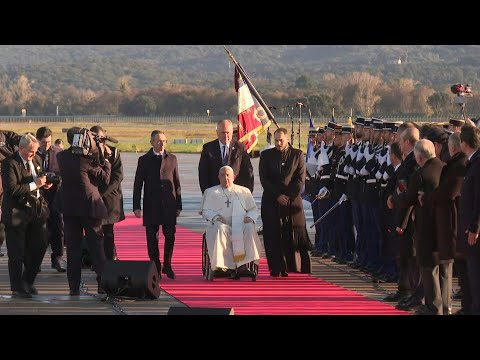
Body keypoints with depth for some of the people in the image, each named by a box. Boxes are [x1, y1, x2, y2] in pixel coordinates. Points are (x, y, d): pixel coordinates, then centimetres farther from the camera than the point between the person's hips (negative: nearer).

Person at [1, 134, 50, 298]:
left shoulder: (34, 161, 10)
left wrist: (44, 183, 3)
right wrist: (34, 184, -23)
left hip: (35, 210, 7)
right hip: (17, 213, -7)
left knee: (40, 246, 8)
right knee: (17, 253, 0)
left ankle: (28, 281, 25)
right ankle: (17, 288, 10)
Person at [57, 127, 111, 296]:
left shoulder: (61, 157, 0)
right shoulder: (86, 157, -14)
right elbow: (105, 178, -7)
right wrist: (105, 160, 8)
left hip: (69, 207, 4)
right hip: (89, 205, -4)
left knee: (73, 247, 7)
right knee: (96, 245, 4)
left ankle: (74, 286, 6)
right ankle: (103, 284, 2)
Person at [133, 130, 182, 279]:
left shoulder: (172, 159, 9)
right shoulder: (144, 160, 3)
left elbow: (177, 183, 10)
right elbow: (138, 184, 2)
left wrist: (178, 205, 6)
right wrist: (136, 206, -5)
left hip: (169, 204, 1)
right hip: (151, 205, -1)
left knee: (170, 236, 3)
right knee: (152, 238, 1)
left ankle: (167, 266, 18)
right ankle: (156, 268, 9)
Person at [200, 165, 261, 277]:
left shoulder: (244, 191, 26)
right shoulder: (211, 192, 23)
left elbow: (254, 209, 21)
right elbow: (205, 210, 13)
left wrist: (250, 217, -3)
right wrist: (215, 217, -9)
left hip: (241, 225, 1)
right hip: (222, 224, -1)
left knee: (250, 228, -34)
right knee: (220, 228, -38)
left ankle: (242, 265, -42)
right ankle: (221, 266, -42)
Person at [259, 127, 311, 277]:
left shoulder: (297, 155, 6)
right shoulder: (266, 155, 8)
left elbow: (300, 179, 1)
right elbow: (264, 179, 2)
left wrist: (288, 196, -9)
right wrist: (278, 196, -8)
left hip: (293, 201, -1)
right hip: (271, 202, 1)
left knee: (293, 235, -4)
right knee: (273, 236, -4)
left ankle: (296, 267, 2)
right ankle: (277, 269, -2)